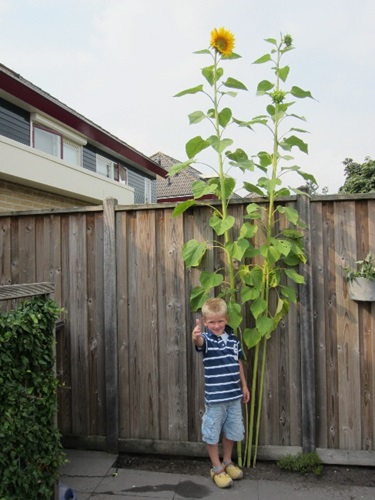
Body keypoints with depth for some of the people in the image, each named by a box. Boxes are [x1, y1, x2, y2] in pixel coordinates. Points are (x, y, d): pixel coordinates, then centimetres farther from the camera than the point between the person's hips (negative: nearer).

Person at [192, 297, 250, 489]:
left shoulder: (234, 339, 1)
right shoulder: (206, 339, -14)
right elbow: (200, 342, -40)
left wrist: (244, 386, 16)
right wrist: (195, 337, -64)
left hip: (234, 395, 5)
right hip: (214, 396, -4)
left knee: (231, 430, 19)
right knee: (212, 433, 8)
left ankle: (228, 462, 41)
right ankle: (217, 468, 28)